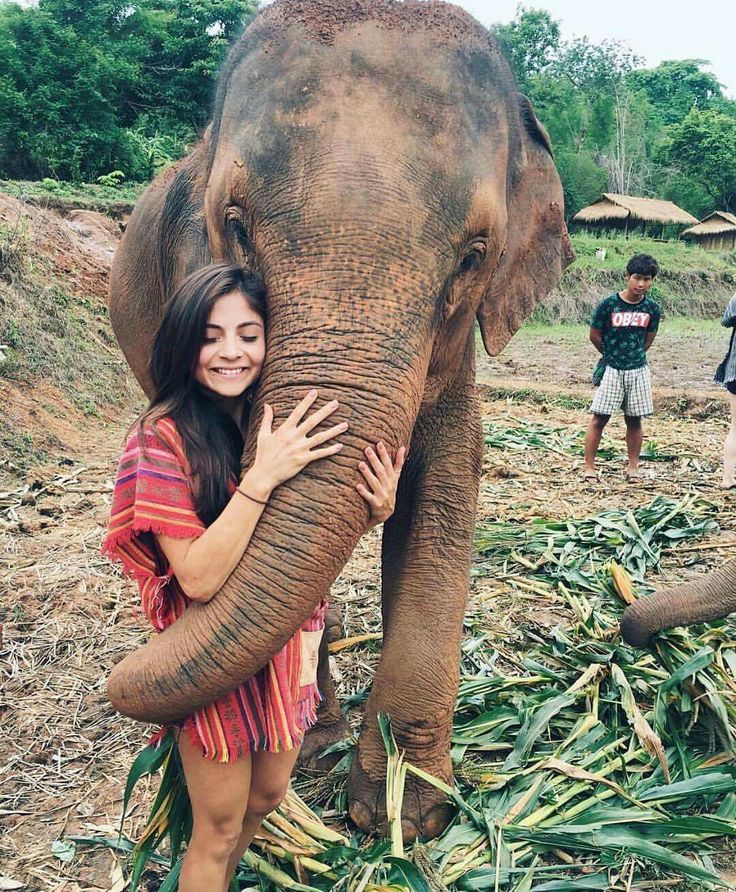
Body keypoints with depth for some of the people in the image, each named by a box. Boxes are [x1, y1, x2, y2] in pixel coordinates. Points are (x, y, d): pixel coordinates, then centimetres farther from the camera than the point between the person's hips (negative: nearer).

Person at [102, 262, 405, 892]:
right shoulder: (164, 436, -20)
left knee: (268, 795, 25)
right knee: (219, 826, 12)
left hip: (287, 643, 6)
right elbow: (197, 578, -26)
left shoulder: (288, 426, -4)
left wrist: (376, 510, -17)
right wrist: (262, 477, -33)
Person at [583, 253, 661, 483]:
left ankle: (633, 466, 19)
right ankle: (589, 467, 4)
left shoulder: (652, 308, -2)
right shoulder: (608, 304, -12)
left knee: (634, 420, 9)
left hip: (638, 370, 3)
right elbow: (595, 336, -1)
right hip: (612, 369, -3)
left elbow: (648, 338, 13)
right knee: (599, 418, -2)